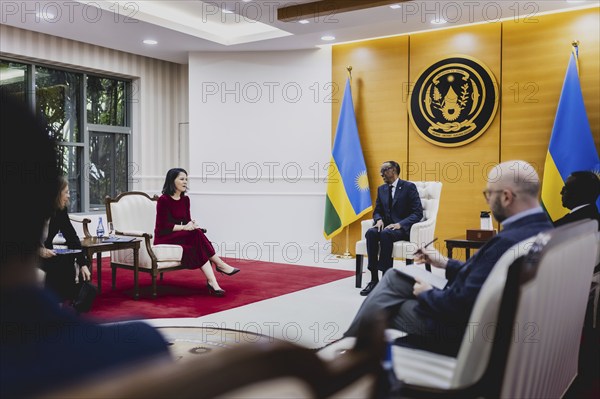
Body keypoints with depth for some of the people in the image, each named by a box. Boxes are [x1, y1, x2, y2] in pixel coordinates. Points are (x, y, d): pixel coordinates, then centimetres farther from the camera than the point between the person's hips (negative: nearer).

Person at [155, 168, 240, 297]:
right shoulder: (163, 200, -13)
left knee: (195, 248, -27)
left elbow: (186, 221, 9)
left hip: (180, 237, 6)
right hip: (164, 239, -6)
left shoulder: (185, 199, 8)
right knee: (197, 235, -30)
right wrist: (184, 227, -21)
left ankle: (212, 282, -34)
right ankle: (220, 265, -24)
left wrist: (191, 225, -15)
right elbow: (163, 226, -15)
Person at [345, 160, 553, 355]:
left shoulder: (509, 241, -32)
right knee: (394, 278, 15)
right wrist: (446, 264, 13)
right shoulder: (540, 227, -1)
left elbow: (463, 304, -28)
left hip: (463, 327, -9)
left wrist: (428, 295, -10)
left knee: (380, 308, 5)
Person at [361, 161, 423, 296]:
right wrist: (379, 220, -8)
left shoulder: (409, 187, -2)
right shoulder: (381, 189, 16)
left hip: (403, 229, -5)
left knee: (386, 233, -37)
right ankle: (374, 279, -30)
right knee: (371, 232, -29)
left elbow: (418, 213, -8)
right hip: (386, 226, 5)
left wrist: (400, 224, -23)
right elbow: (377, 211, 18)